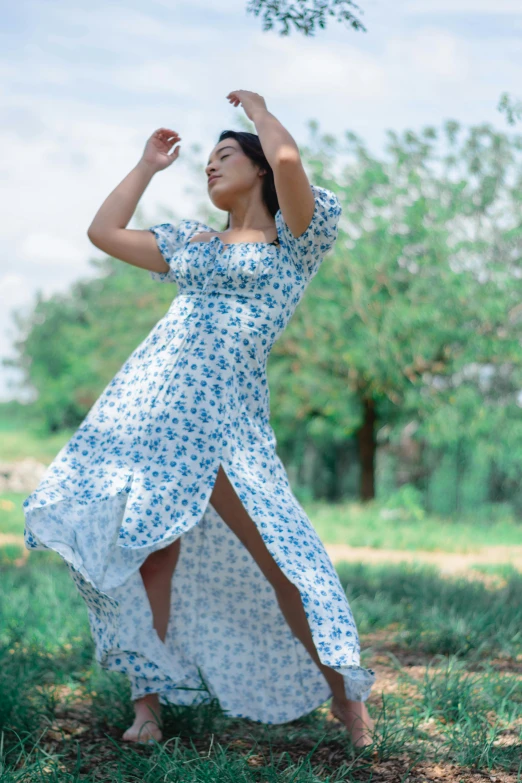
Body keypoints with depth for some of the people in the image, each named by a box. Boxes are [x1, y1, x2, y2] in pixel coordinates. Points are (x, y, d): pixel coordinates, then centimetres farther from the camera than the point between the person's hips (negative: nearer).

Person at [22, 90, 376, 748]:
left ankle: (343, 690, 6)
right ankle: (150, 694, 15)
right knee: (152, 550, 4)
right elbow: (103, 232, 25)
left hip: (224, 413, -5)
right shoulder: (190, 240, 24)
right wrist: (147, 166, 29)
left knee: (276, 556, -9)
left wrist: (257, 109, 6)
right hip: (148, 399, 6)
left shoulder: (293, 238, 6)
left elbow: (287, 159, -13)